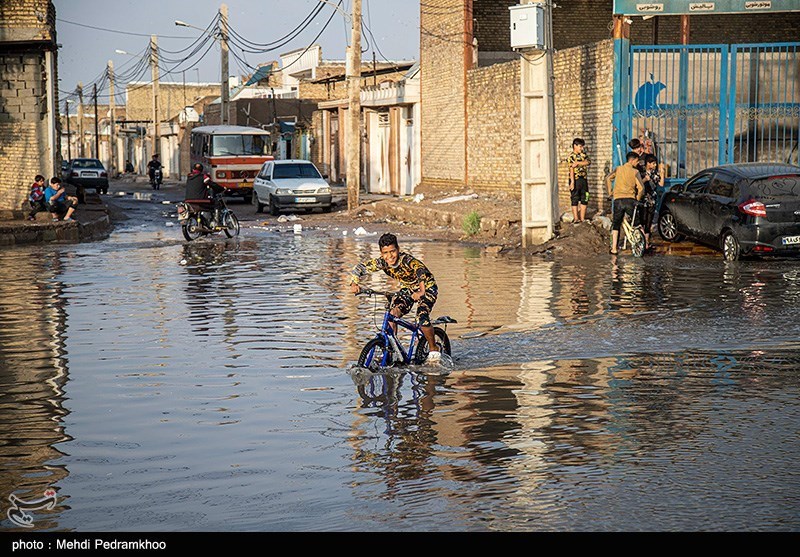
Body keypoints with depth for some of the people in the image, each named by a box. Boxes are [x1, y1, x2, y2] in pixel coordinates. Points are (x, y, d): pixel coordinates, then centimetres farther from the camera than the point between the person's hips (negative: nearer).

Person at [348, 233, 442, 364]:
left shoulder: (407, 260, -35)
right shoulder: (382, 262, -19)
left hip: (426, 287, -5)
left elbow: (421, 271, -53)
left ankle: (434, 350, -5)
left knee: (422, 318, -25)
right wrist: (354, 283, -27)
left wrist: (421, 291, -68)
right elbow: (361, 267, -10)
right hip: (407, 288, 6)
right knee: (393, 314, -16)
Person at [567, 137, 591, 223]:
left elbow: (588, 162, -5)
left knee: (584, 200, 8)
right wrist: (572, 182, -25)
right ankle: (576, 218, -1)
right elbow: (571, 169, -16)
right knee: (575, 200, -2)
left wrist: (577, 163, -18)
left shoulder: (583, 155, 13)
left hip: (584, 180, 7)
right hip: (575, 180, -7)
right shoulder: (571, 156, -7)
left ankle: (582, 218, 13)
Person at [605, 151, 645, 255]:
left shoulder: (618, 169, 12)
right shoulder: (635, 171, 4)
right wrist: (637, 199, 10)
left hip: (618, 199, 2)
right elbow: (641, 187, -6)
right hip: (630, 199, -2)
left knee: (616, 224, 8)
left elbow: (608, 179, -2)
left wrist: (610, 192, 9)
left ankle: (614, 249, 0)